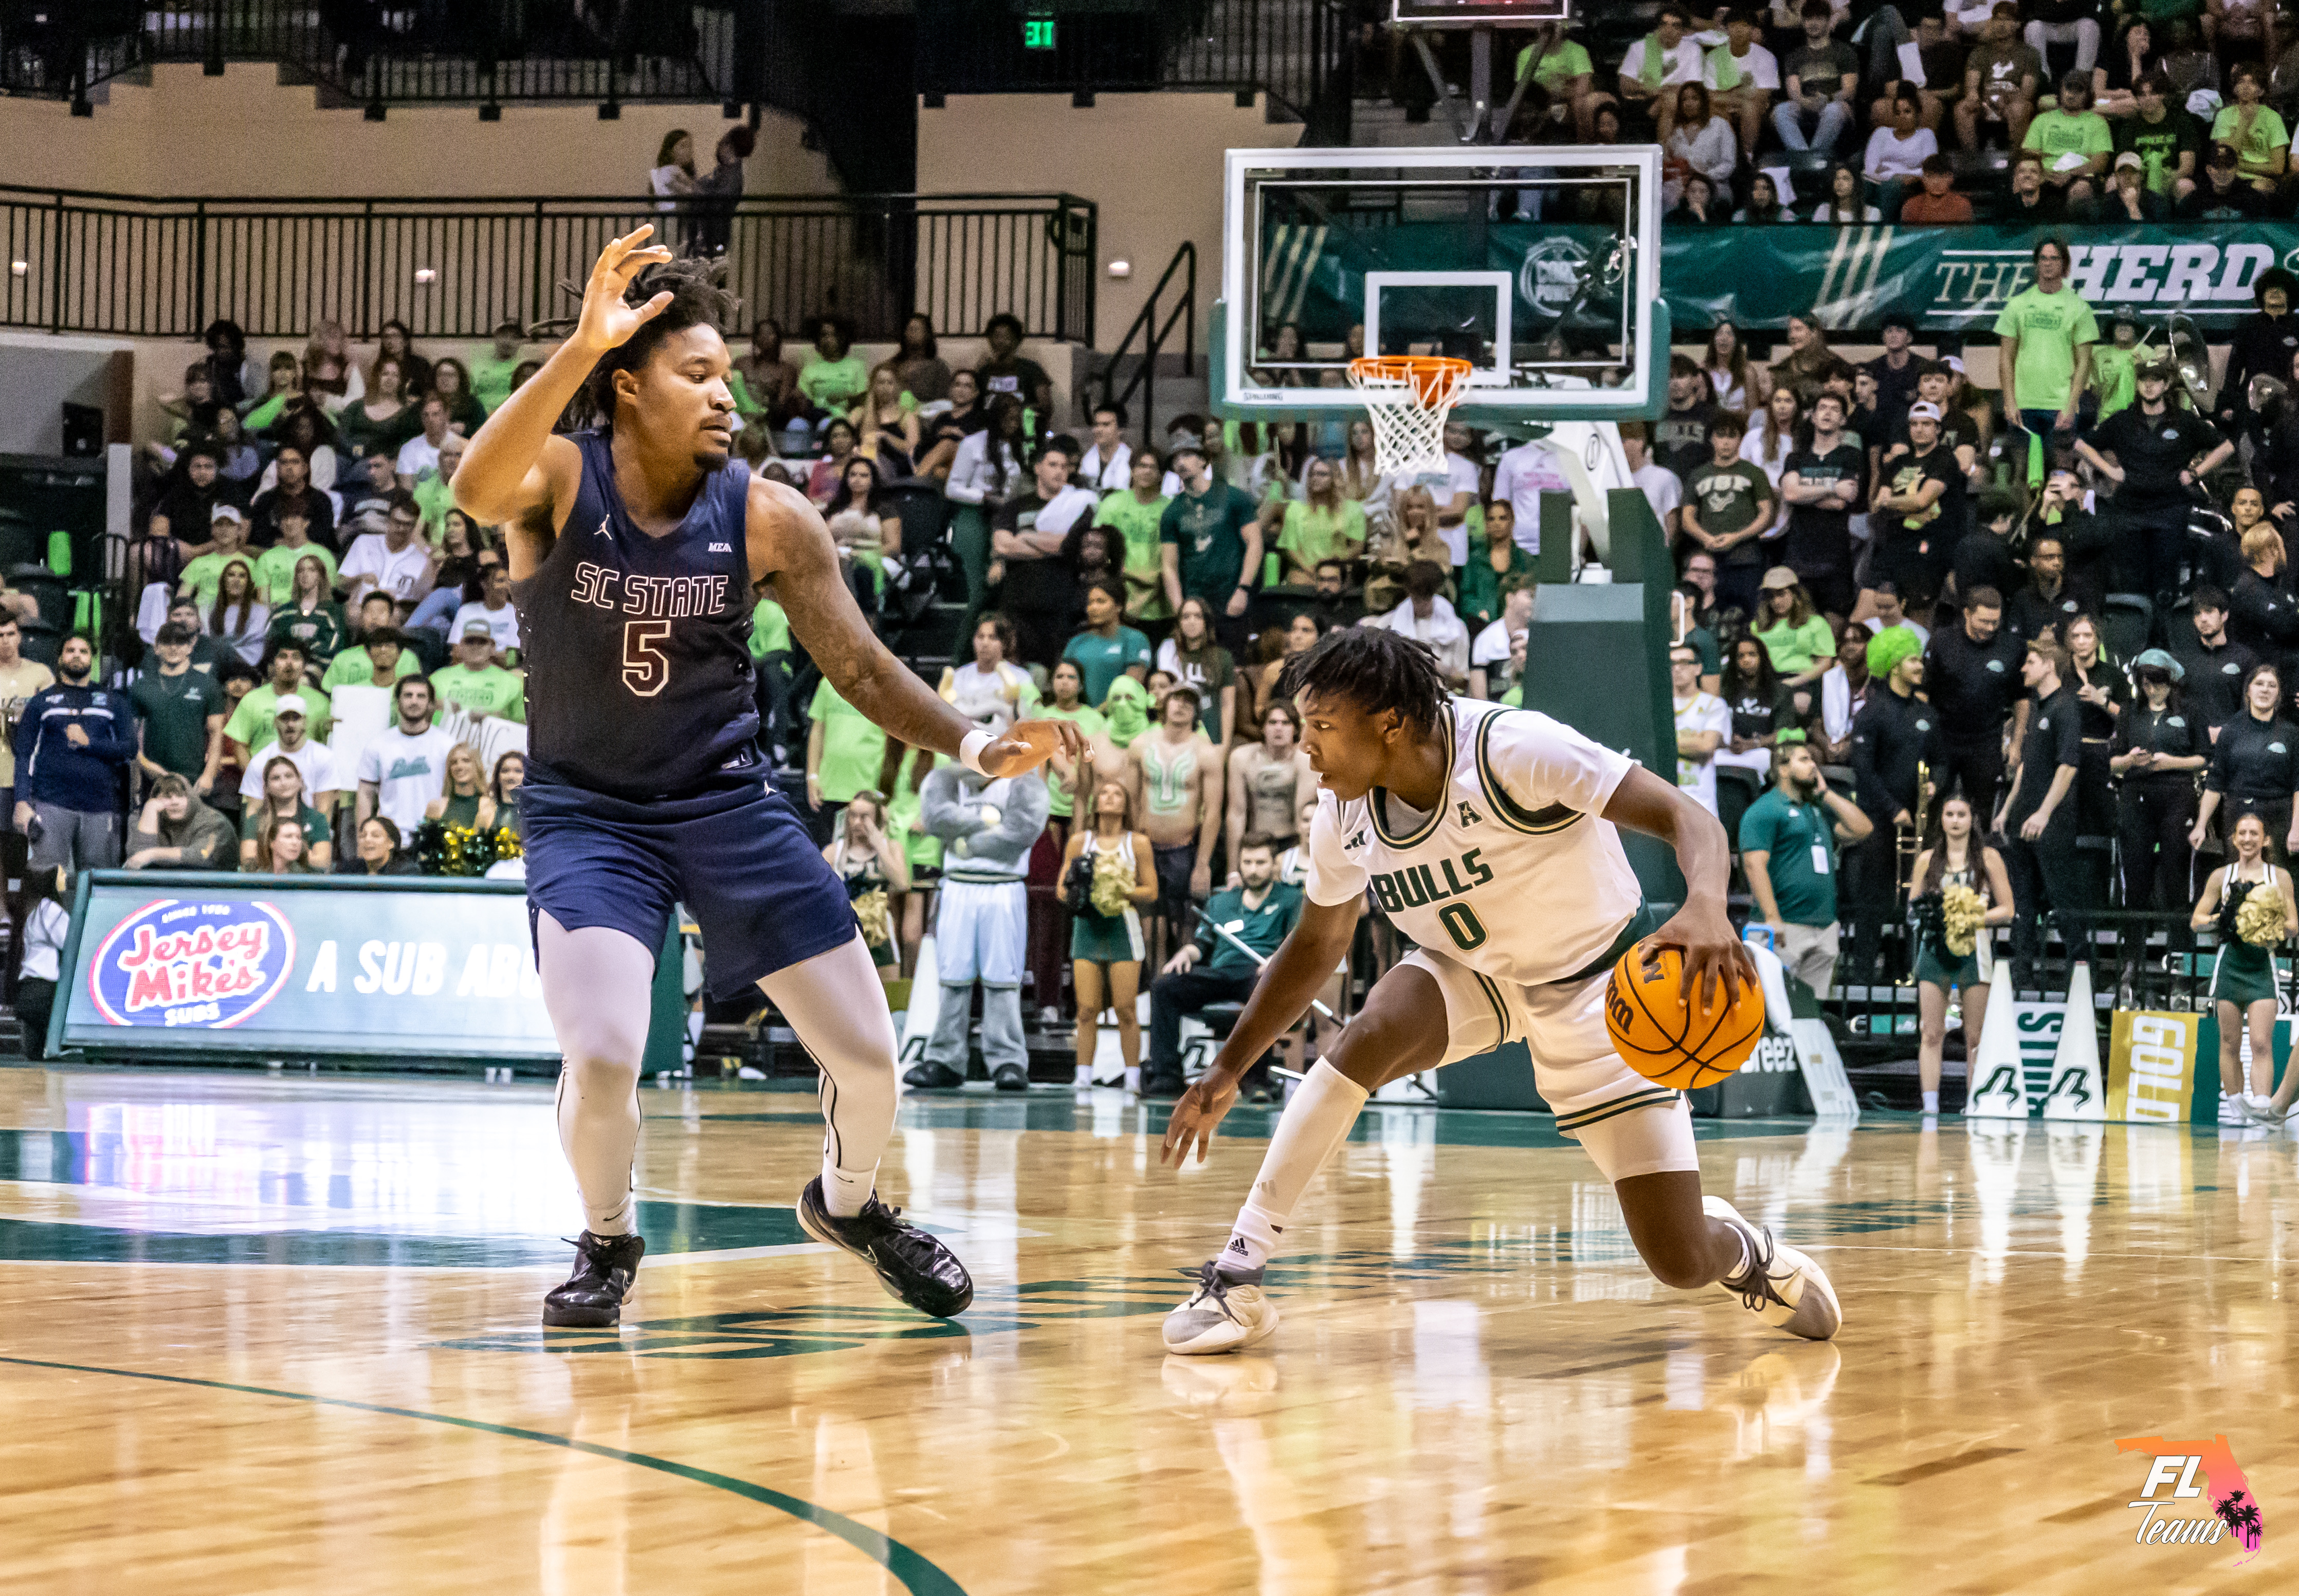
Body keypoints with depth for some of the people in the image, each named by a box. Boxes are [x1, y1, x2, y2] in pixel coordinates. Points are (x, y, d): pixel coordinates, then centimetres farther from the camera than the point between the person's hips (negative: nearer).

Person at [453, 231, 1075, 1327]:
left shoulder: (767, 519, -9)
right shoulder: (558, 484, -16)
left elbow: (861, 667, -2)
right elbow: (476, 492, -40)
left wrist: (974, 749, -18)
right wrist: (582, 346, -52)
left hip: (727, 799, 3)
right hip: (587, 811, -3)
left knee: (868, 1057, 2)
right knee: (602, 1058, -23)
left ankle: (847, 1204, 36)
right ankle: (609, 1240, 9)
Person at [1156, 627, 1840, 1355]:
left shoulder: (1512, 750, -32)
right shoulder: (1345, 816, -14)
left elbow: (1687, 817, -35)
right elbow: (1318, 943, 5)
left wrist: (1706, 910, -56)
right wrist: (1226, 1071, 4)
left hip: (1596, 981, -4)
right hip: (1468, 972, 4)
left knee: (1684, 1263, -8)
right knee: (1371, 1035, -32)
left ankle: (1746, 1251, 30)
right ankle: (1238, 1271, -26)